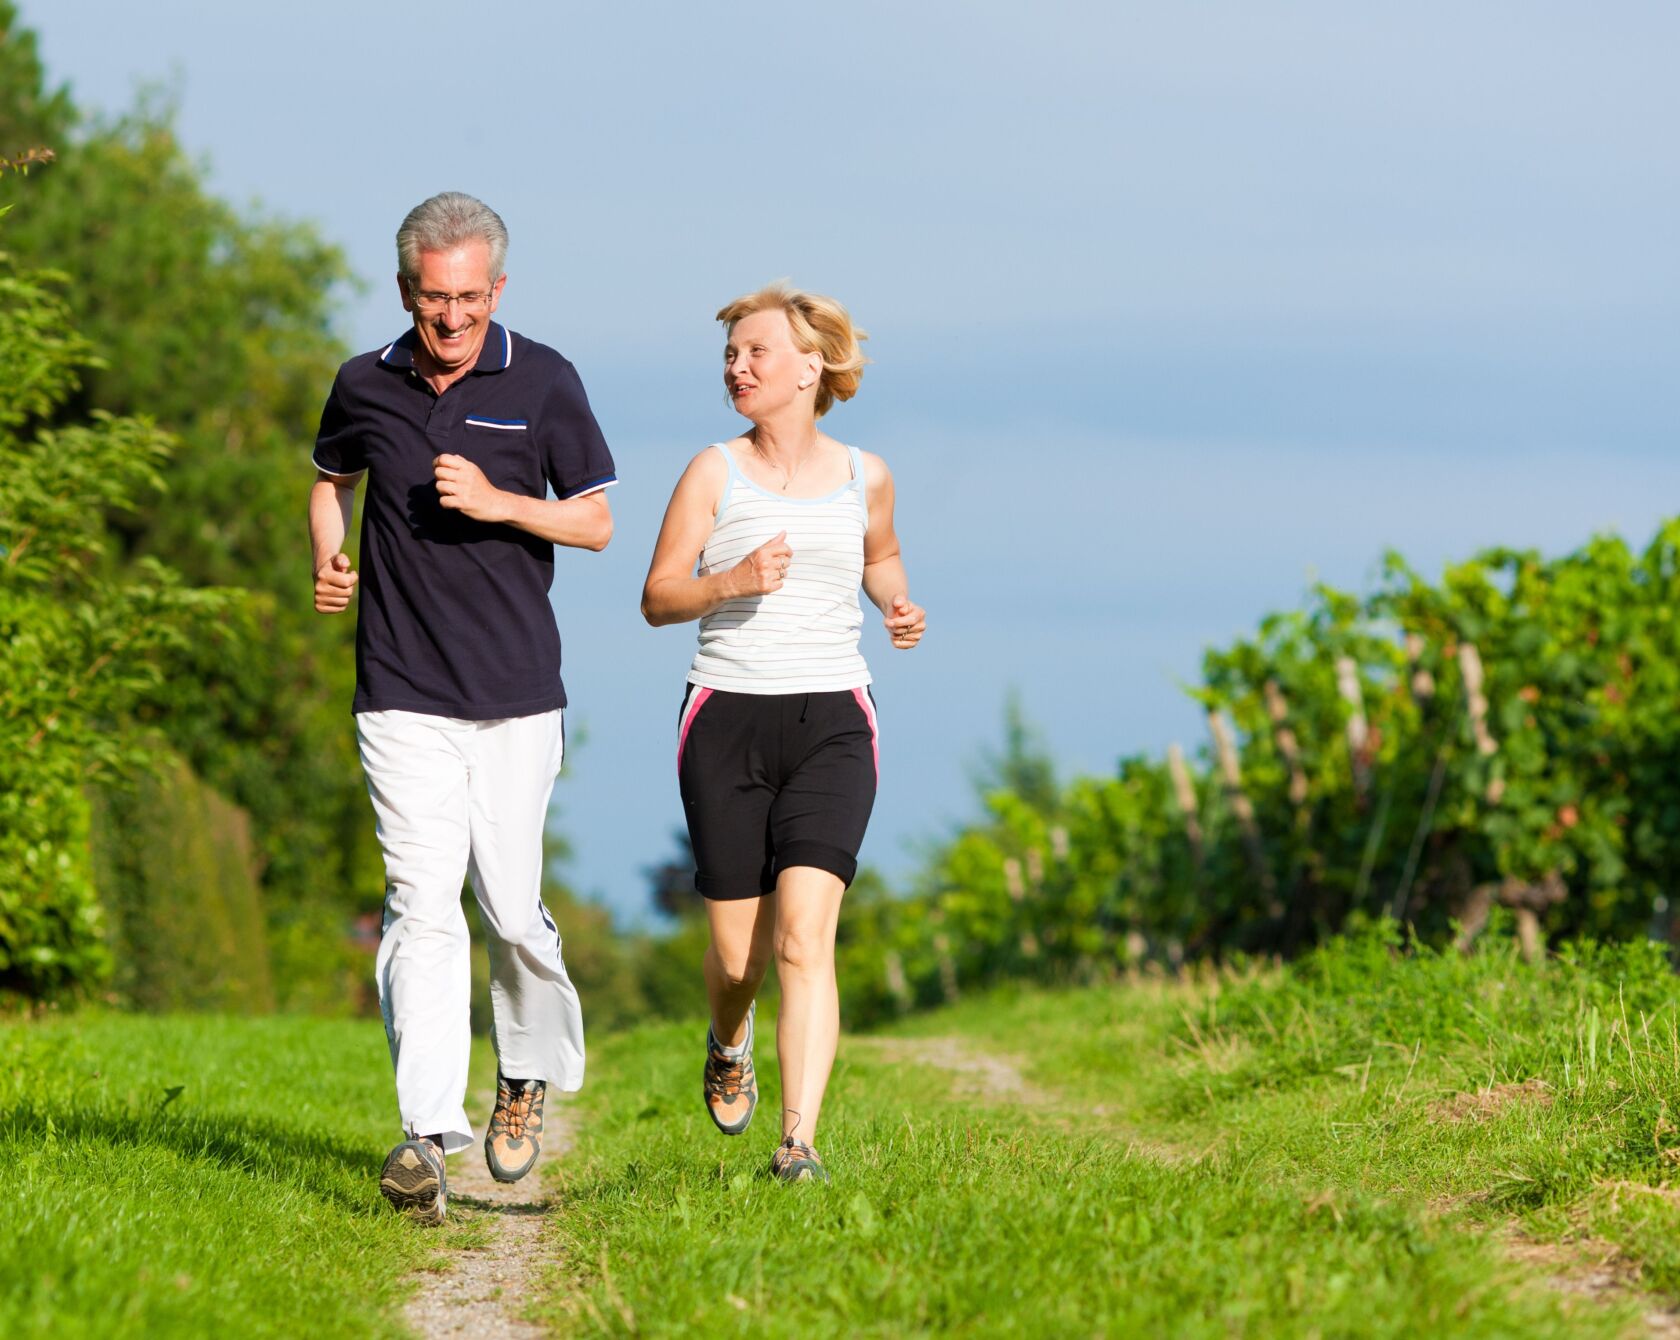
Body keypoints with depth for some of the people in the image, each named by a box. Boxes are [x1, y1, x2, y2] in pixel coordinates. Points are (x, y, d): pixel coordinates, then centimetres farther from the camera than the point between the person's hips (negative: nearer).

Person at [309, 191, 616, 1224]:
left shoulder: (543, 383, -1)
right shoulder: (365, 387, 4)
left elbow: (596, 521, 3)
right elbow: (332, 477, 25)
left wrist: (498, 501, -13)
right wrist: (329, 564, 7)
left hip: (517, 693, 0)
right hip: (404, 698, 0)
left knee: (511, 908, 4)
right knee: (422, 906, -12)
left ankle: (530, 1070, 34)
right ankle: (428, 1138, -19)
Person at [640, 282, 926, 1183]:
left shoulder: (863, 477, 7)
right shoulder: (714, 473, 1)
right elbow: (658, 598, 1)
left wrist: (898, 604, 6)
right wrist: (732, 582, -18)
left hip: (831, 721, 0)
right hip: (727, 719, 0)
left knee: (805, 934, -17)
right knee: (738, 951, 5)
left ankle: (799, 1142, -19)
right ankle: (730, 1042, 41)